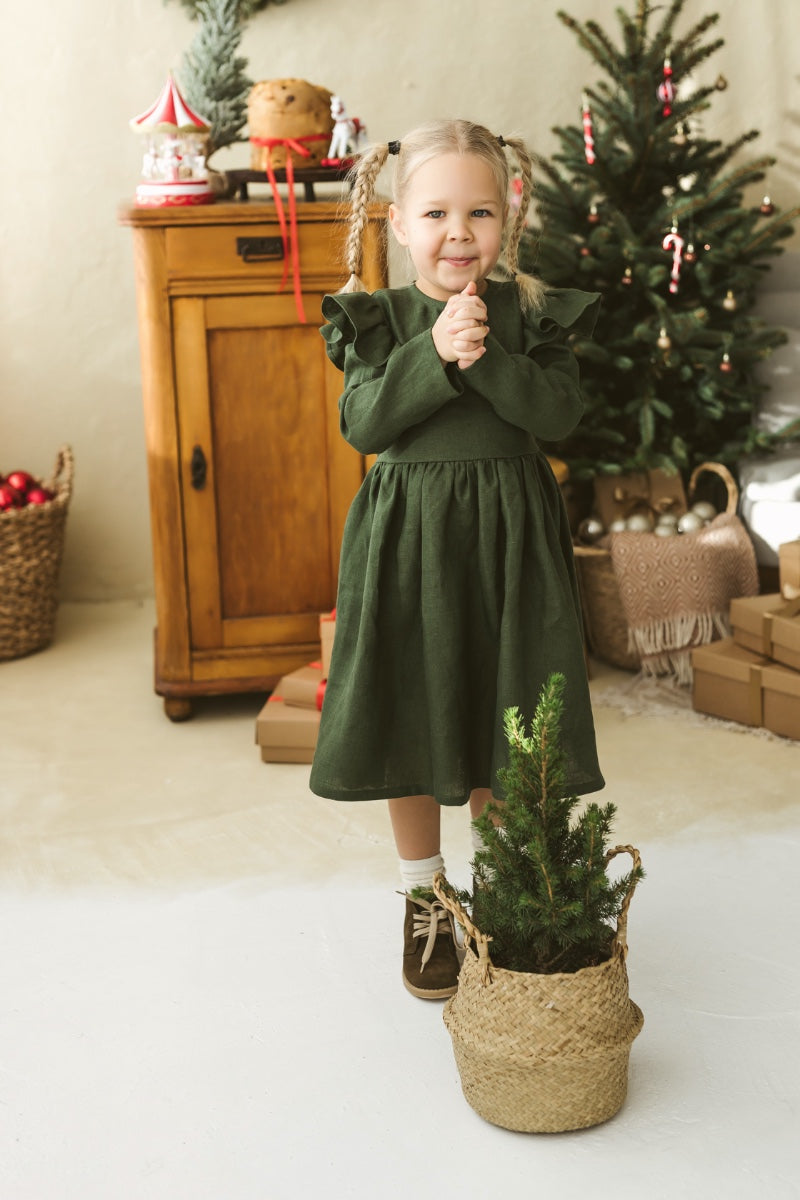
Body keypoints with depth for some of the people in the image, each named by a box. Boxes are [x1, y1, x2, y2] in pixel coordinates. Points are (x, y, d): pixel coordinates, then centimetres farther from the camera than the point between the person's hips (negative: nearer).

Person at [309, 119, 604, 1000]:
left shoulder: (533, 314, 0)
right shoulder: (377, 319, -1)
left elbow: (556, 413, -12)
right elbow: (363, 424, -12)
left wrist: (485, 354, -23)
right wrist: (434, 354, -23)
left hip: (506, 538, 0)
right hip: (406, 537, 0)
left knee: (500, 732, 8)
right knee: (409, 726, 9)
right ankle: (424, 905, 28)